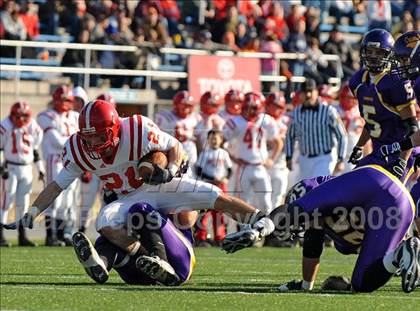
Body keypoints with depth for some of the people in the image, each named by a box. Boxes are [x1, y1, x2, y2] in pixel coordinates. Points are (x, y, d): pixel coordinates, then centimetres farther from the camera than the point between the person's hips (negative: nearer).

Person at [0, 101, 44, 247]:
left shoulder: (33, 127, 8)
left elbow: (35, 150, 18)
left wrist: (41, 170, 18)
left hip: (26, 169, 5)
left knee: (23, 204, 7)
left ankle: (22, 236, 12)